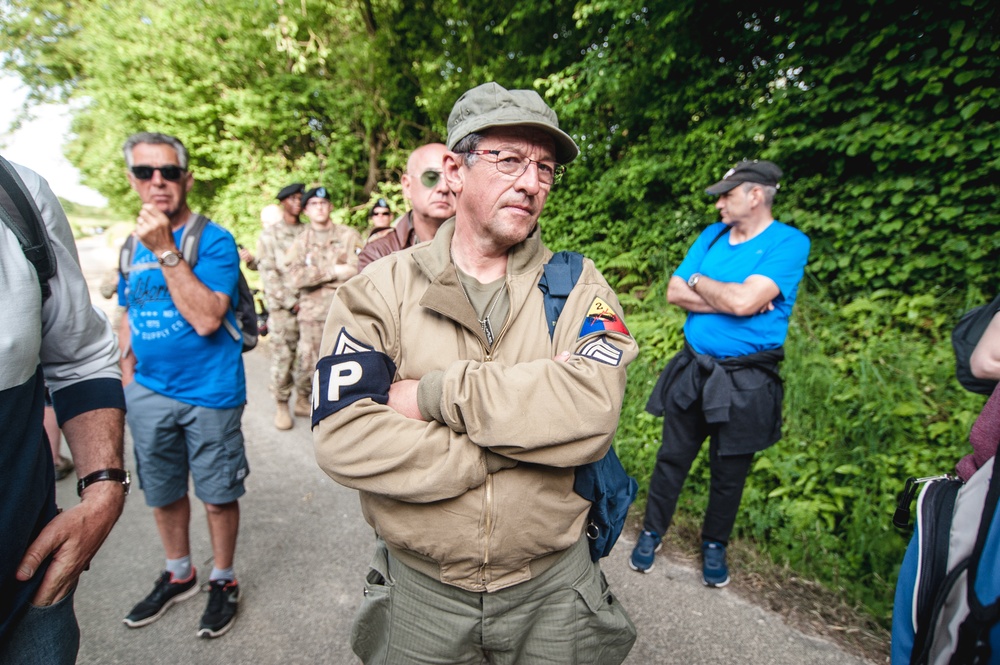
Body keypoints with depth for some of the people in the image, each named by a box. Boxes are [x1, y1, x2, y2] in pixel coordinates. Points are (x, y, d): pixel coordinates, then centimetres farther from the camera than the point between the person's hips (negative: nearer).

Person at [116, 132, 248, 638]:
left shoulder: (214, 240, -12)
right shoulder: (132, 245, 7)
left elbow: (206, 318, -23)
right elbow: (130, 317, 17)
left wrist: (165, 250, -25)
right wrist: (126, 378, 10)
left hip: (209, 393, -6)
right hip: (147, 393, 6)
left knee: (218, 496, 8)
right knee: (162, 494, 20)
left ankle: (223, 581, 31)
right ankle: (178, 575, 43)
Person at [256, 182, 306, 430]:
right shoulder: (269, 234, 7)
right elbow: (268, 274, 0)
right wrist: (290, 302, -8)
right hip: (282, 307, -2)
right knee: (282, 356, -2)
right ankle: (282, 405, 11)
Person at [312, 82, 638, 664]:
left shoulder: (579, 286, -6)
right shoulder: (381, 288, -8)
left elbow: (592, 412, -23)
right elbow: (343, 437, -20)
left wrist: (434, 394, -23)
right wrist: (529, 427, -22)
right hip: (418, 591, 1)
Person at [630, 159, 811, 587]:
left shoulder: (789, 243, -10)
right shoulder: (712, 235, 7)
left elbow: (744, 300, -24)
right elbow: (675, 293, -2)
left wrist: (698, 282, -7)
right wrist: (727, 297, -15)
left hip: (746, 381, -4)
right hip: (692, 370, 4)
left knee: (730, 470, 13)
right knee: (672, 457, 12)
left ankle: (714, 544, 36)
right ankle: (652, 532, 31)